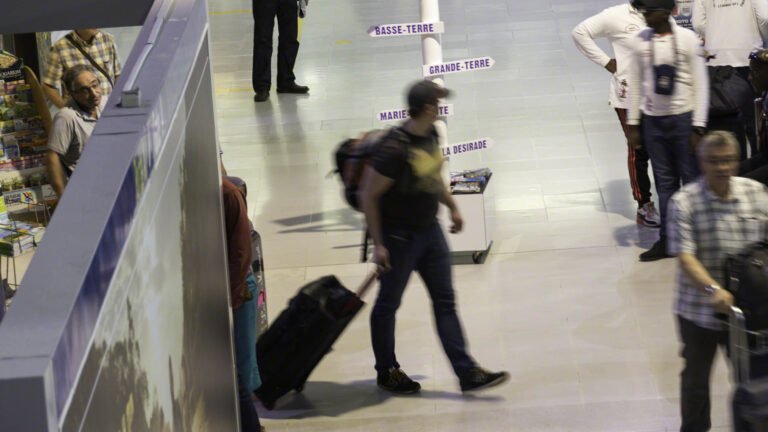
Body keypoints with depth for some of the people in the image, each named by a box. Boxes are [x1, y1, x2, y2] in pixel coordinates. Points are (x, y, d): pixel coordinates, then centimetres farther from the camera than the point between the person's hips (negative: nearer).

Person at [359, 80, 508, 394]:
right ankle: (386, 372, 26)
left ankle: (467, 373, 11)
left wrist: (452, 206, 25)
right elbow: (368, 196, -21)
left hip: (429, 229, 8)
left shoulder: (430, 135, 0)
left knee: (445, 301, 9)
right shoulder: (395, 149, -26)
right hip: (399, 235, -8)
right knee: (388, 303, 10)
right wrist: (378, 244, -19)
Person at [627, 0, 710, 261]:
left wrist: (698, 127, -8)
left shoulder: (687, 39, -6)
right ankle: (667, 239, 11)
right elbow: (635, 83, 10)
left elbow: (700, 84, -5)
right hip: (652, 120, 3)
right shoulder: (641, 41, 4)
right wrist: (632, 125, 8)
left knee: (691, 179, -1)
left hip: (682, 117, -3)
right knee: (664, 181, 6)